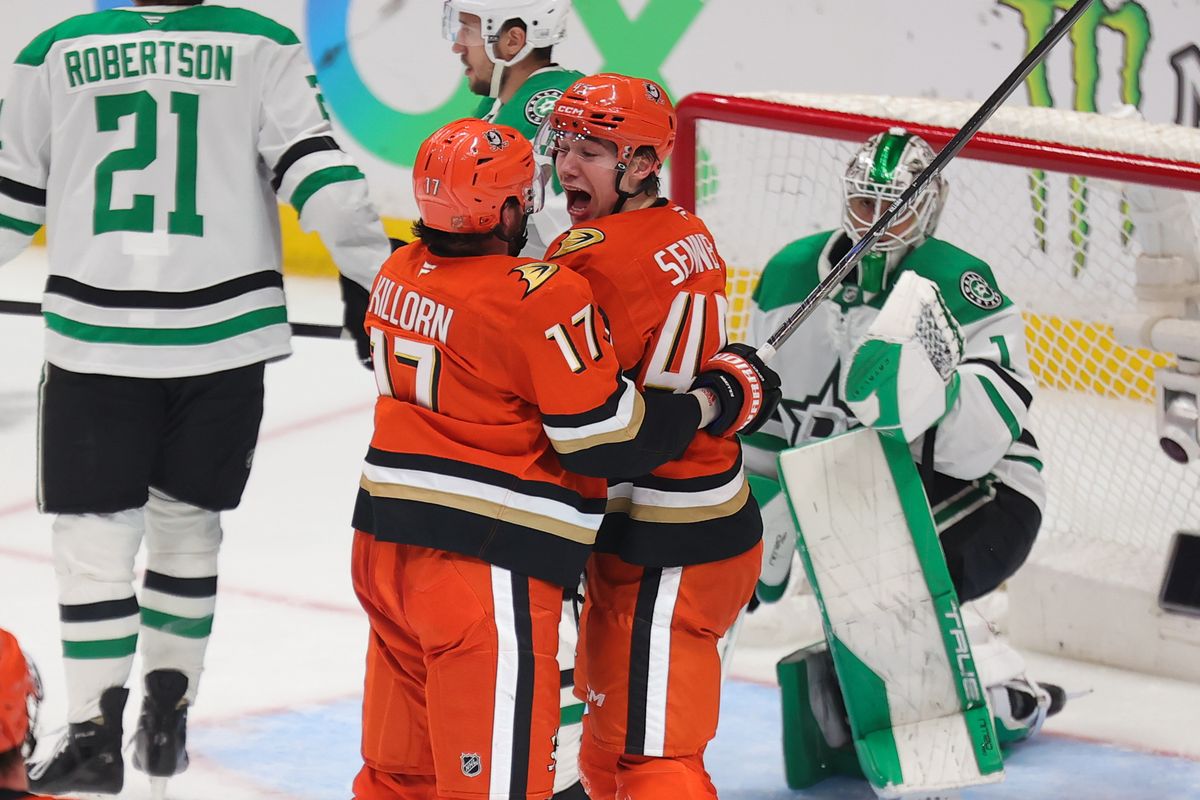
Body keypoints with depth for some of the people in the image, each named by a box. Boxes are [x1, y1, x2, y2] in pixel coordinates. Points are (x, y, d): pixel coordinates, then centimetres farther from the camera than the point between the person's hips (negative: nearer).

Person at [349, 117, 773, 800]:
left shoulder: (399, 274, 6)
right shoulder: (542, 299, -17)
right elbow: (605, 436, -14)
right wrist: (718, 399, -1)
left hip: (388, 543, 8)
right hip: (488, 567, -8)